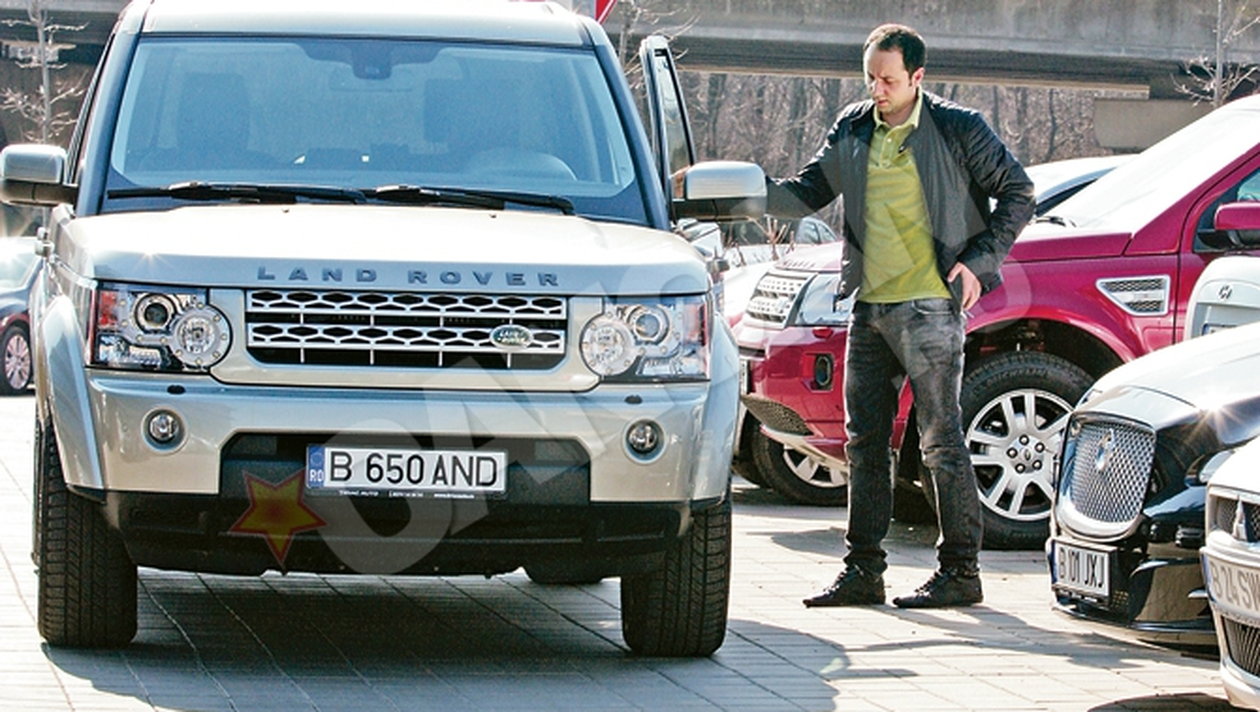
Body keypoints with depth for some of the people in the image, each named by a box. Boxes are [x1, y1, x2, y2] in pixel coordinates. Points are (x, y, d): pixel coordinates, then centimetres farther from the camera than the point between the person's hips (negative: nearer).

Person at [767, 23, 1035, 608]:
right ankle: (863, 571, 13)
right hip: (869, 307, 6)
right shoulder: (853, 131, 10)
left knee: (941, 441, -5)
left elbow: (1018, 193, 2)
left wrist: (979, 261, -7)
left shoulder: (957, 129, -4)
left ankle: (959, 571, 2)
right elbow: (808, 194, 12)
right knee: (864, 441, 7)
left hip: (930, 308, -6)